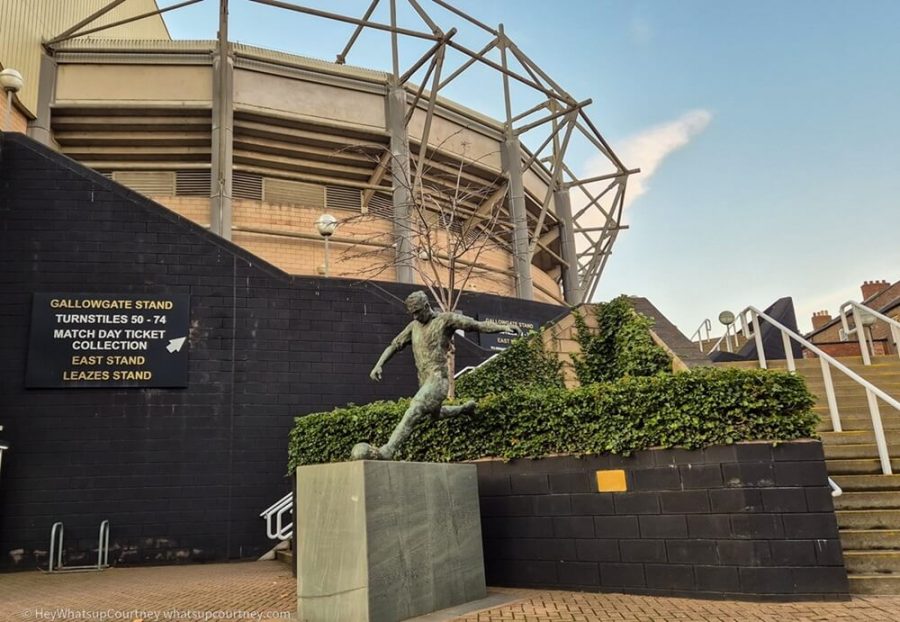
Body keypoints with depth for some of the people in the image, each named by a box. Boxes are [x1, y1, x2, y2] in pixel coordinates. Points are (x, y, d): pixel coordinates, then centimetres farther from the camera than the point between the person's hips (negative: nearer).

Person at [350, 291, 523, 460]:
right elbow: (394, 345, 16)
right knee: (433, 414, 29)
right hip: (425, 382, 9)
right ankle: (465, 408, 50)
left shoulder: (446, 319, -1)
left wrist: (503, 327, -17)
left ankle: (387, 451, -32)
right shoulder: (414, 326, 16)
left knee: (414, 411, -25)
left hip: (438, 379, -9)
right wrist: (378, 365, 2)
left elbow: (479, 325, -6)